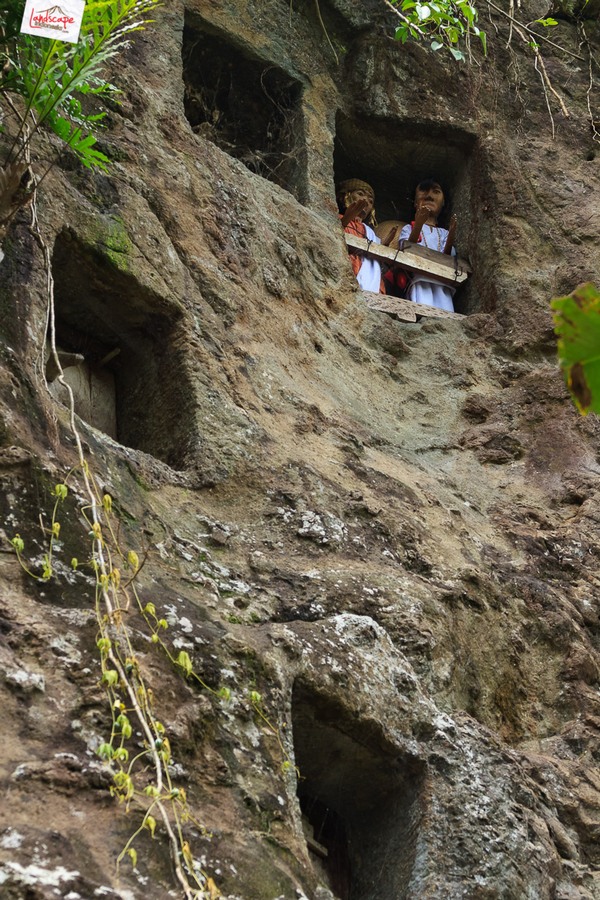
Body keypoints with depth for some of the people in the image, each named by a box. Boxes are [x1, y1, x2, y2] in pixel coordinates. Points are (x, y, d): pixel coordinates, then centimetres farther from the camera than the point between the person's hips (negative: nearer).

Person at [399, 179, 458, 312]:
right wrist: (418, 225, -15)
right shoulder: (409, 228, 17)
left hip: (441, 283, 3)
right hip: (420, 279, -3)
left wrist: (451, 235, -9)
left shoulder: (443, 233, 24)